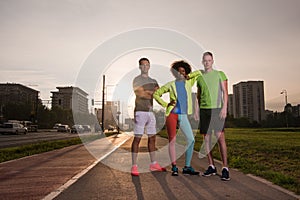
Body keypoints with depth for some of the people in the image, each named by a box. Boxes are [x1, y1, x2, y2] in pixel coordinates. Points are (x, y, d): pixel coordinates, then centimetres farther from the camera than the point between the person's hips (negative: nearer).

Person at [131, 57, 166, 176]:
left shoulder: (153, 81, 20)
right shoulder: (137, 79, 1)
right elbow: (141, 93, -12)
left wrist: (147, 92, -10)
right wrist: (152, 92, -3)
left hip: (151, 111, 7)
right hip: (141, 112, -7)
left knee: (152, 138, 10)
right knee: (137, 138, -7)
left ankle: (153, 164, 20)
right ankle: (134, 166, -4)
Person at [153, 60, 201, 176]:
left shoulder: (188, 83, 13)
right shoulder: (170, 85, 6)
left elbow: (199, 73, 26)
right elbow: (156, 94, 10)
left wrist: (188, 76, 13)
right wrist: (165, 105, 0)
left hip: (183, 116, 3)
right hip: (172, 114, -3)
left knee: (191, 140, -4)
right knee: (172, 141, -2)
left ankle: (187, 167, 7)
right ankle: (174, 167, 7)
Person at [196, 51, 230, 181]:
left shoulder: (220, 74, 6)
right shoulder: (200, 78, 16)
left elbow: (225, 92, -1)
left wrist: (224, 107, -13)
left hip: (217, 109, -4)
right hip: (204, 110, 4)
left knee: (220, 137, -12)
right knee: (206, 138, 3)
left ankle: (225, 168, -8)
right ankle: (211, 167, 11)